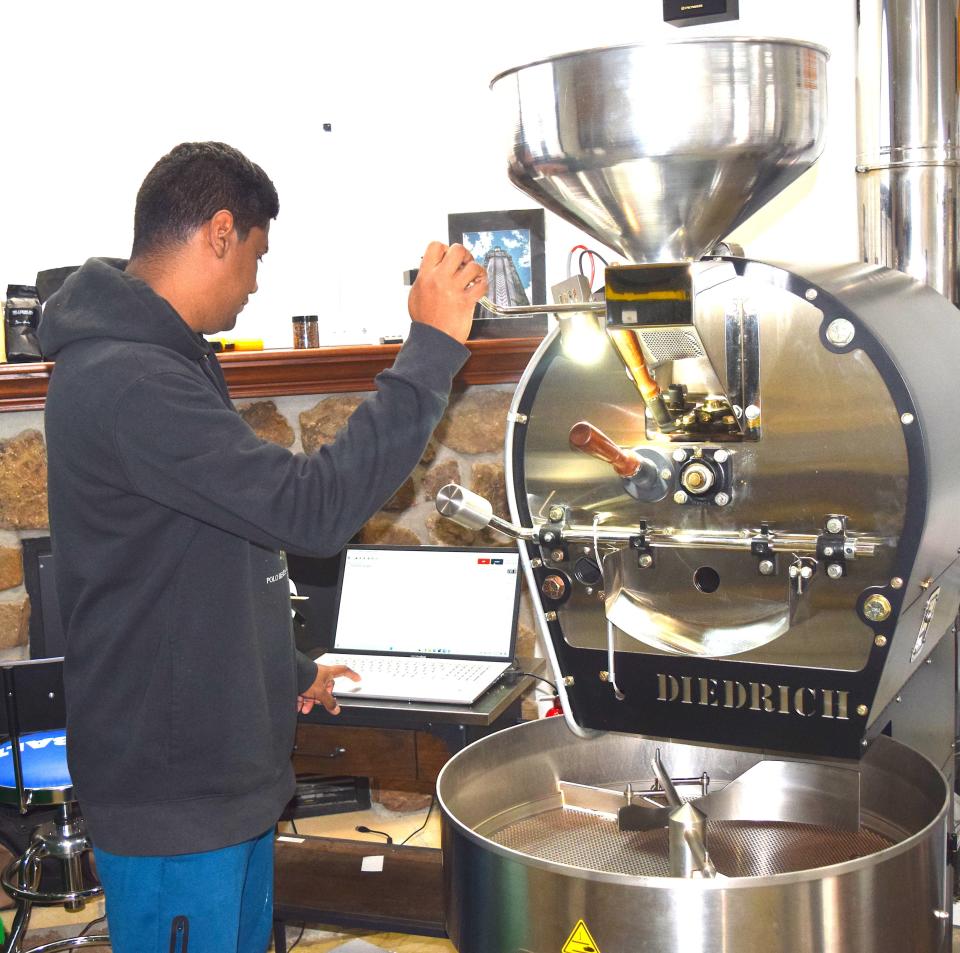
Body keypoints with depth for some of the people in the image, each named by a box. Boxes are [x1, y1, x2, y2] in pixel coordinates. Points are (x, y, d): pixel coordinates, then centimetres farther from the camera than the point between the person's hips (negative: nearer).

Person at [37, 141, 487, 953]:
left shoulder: (151, 362, 11)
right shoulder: (127, 383, -25)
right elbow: (313, 507, -29)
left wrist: (289, 672, 24)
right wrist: (433, 346, -25)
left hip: (223, 766, 10)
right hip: (173, 795, -10)